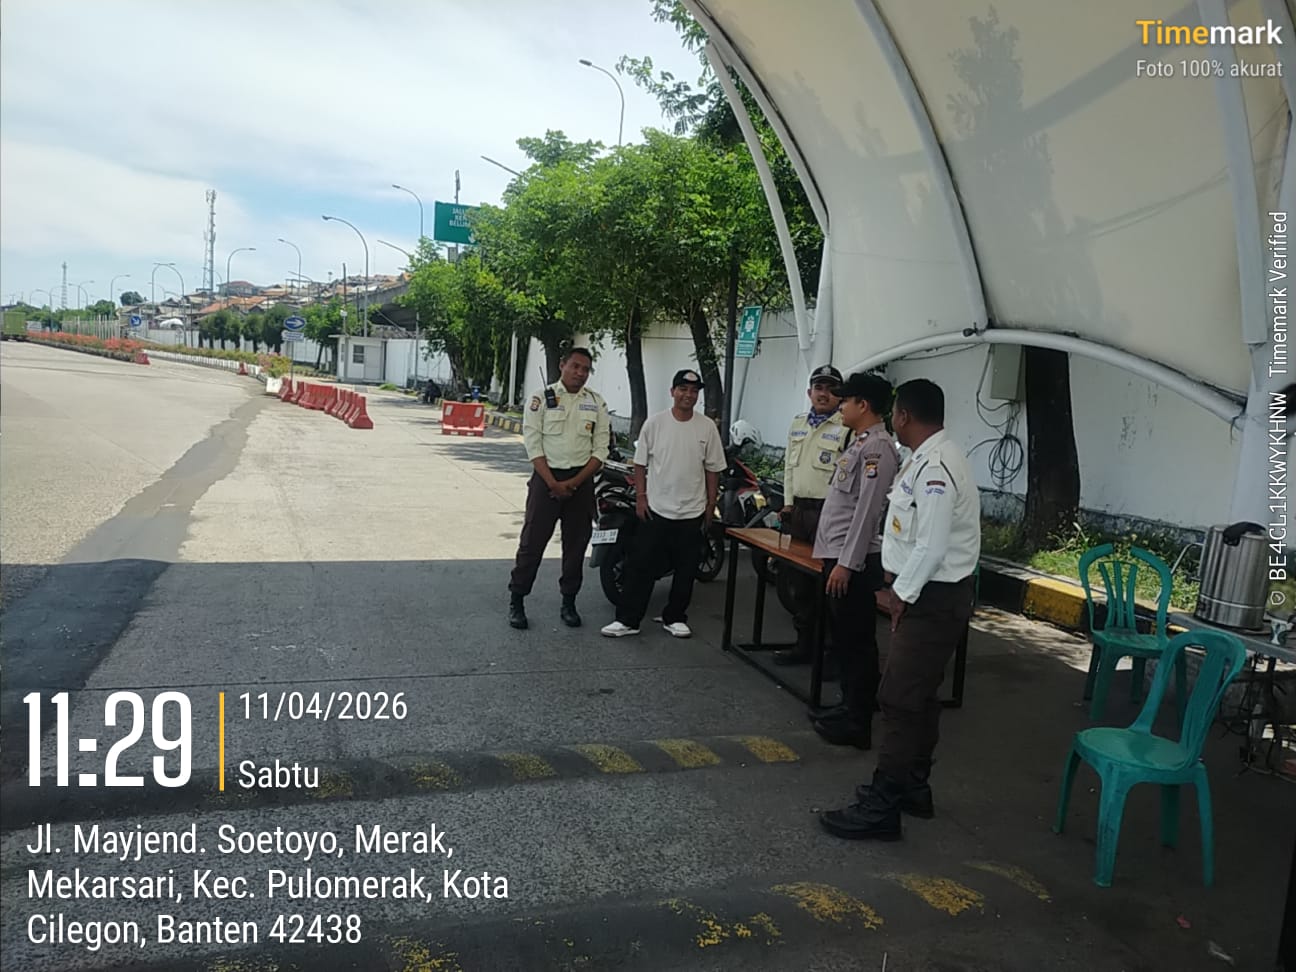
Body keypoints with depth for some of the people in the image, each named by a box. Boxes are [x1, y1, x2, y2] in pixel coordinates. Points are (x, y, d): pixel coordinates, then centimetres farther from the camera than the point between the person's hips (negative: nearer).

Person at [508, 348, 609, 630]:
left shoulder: (597, 403, 5)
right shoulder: (543, 398, -3)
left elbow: (600, 449, 2)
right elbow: (533, 444, -6)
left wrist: (574, 482, -9)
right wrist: (552, 483, -14)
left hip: (581, 480, 3)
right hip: (546, 477, -3)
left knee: (576, 544, 9)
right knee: (532, 542, 0)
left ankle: (569, 603, 22)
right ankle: (516, 601, 11)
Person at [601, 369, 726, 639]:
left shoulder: (707, 427, 0)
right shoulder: (655, 423, -3)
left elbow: (713, 470, 5)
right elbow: (640, 464, 3)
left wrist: (710, 506, 4)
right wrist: (640, 497, -3)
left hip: (692, 513, 1)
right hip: (655, 510, -1)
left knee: (685, 571, 10)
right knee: (640, 566, 1)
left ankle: (675, 617, 25)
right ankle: (627, 619, 8)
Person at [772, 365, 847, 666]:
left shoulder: (846, 428, -9)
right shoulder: (798, 424, 14)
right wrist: (788, 503, 13)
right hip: (799, 509, 7)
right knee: (799, 582, 14)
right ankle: (804, 643, 26)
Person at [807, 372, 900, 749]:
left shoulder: (877, 447, -15)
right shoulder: (860, 442, 15)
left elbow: (867, 510, -20)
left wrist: (846, 563, -21)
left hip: (853, 561, -10)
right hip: (838, 555, 10)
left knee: (856, 643, -2)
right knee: (843, 639, 17)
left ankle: (857, 724, 6)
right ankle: (849, 708, 28)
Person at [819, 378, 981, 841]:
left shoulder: (936, 468, -22)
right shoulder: (929, 459, 10)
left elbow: (932, 546, -25)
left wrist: (901, 594, -14)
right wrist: (900, 585, 11)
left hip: (934, 599, -11)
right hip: (926, 594, 11)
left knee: (900, 700, -6)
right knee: (919, 697, 19)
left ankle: (881, 807, 2)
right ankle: (913, 787, 33)